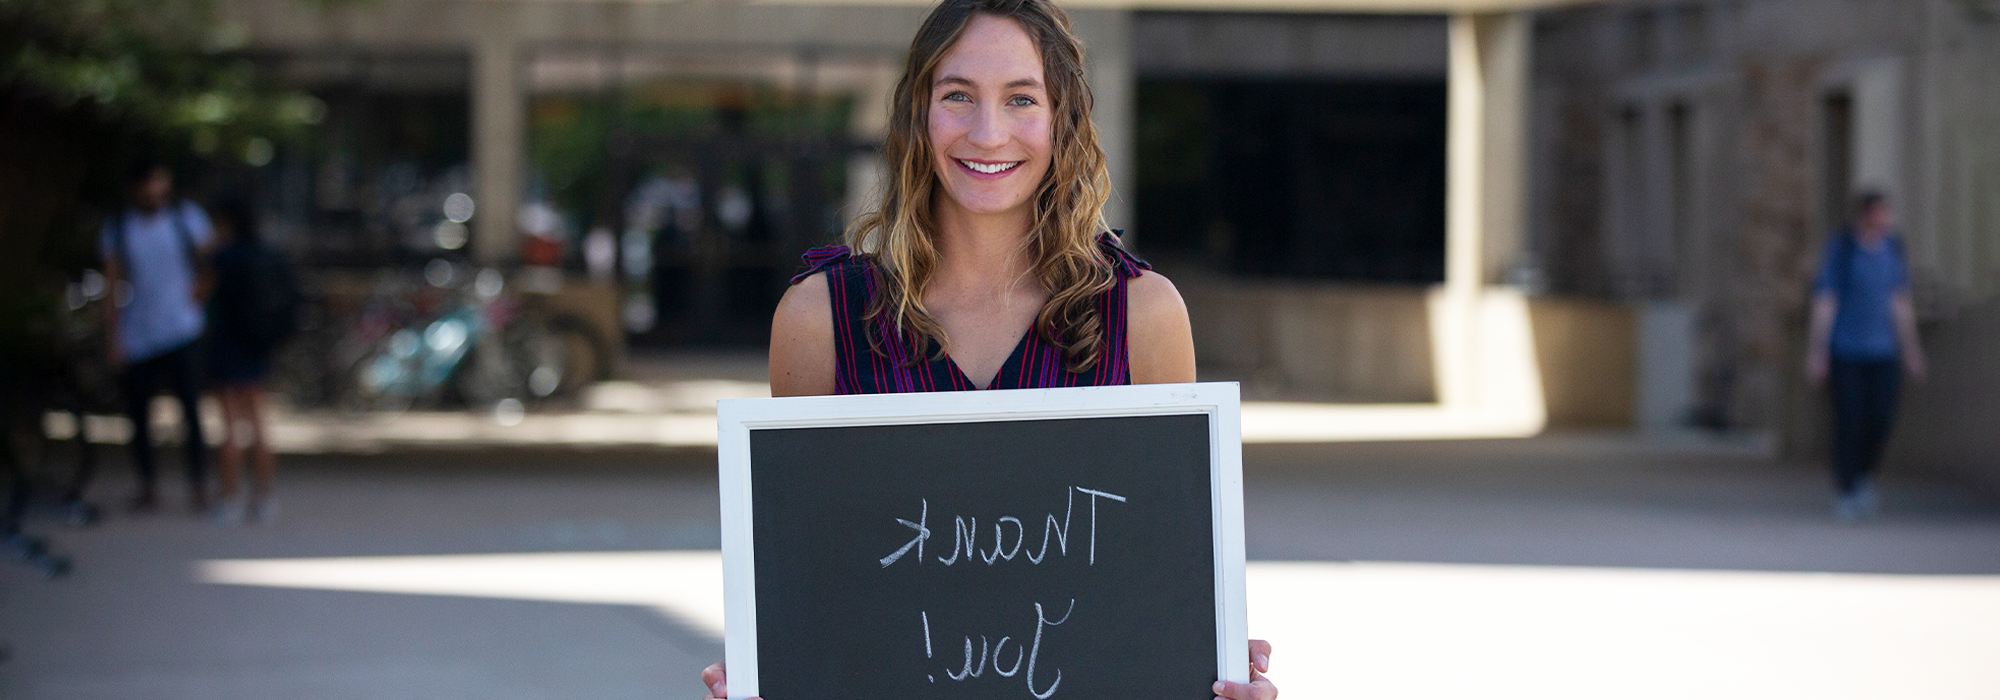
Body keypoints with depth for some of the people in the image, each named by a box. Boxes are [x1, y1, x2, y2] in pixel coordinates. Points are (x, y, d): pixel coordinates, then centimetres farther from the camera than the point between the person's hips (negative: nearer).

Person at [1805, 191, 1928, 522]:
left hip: (1882, 349, 4)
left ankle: (1864, 478, 20)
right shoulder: (1840, 248, -9)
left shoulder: (1892, 247, 6)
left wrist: (1911, 350, 15)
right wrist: (1816, 351, -11)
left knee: (1882, 416, -5)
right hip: (1845, 351, -4)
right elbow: (1824, 301, -8)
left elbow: (1900, 301, 14)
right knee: (1849, 420, -5)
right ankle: (1845, 493, 8)